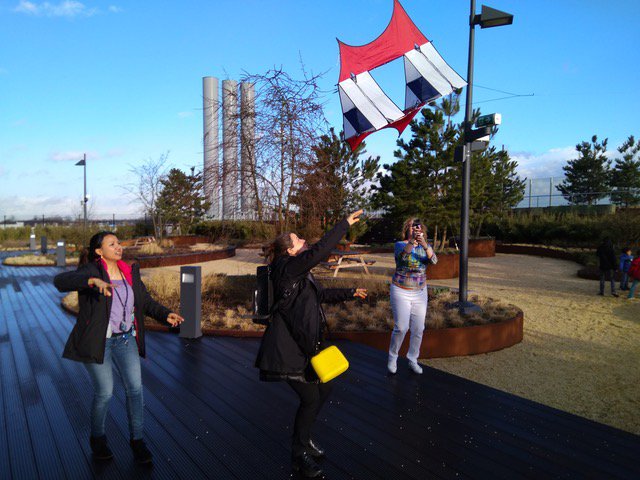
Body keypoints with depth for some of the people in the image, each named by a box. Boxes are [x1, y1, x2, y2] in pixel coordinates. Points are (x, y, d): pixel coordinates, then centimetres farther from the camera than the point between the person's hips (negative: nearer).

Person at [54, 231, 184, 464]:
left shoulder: (130, 272, 3)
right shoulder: (90, 271, -12)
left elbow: (146, 302, 8)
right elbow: (60, 281, -30)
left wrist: (166, 315, -9)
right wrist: (94, 281, -46)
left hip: (125, 340, 4)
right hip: (97, 341, -4)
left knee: (135, 388, -2)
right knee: (104, 392, 1)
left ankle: (136, 438, 16)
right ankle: (97, 437, 29)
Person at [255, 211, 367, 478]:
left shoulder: (301, 273, 13)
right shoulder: (286, 268, -16)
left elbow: (321, 294, 29)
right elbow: (319, 252, -30)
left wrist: (349, 293, 34)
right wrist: (345, 224, -24)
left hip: (305, 344, 10)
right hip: (288, 348, -10)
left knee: (324, 390, 18)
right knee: (310, 398, 0)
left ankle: (303, 438, 39)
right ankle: (299, 455, 22)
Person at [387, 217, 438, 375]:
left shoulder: (424, 247, 2)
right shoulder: (400, 244, -7)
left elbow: (434, 260, -18)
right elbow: (402, 255, -31)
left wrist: (425, 245, -37)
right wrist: (412, 240, -47)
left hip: (420, 292, 4)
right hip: (401, 292, -4)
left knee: (418, 329, 5)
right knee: (401, 328, -8)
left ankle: (413, 360, 22)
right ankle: (392, 358, 14)